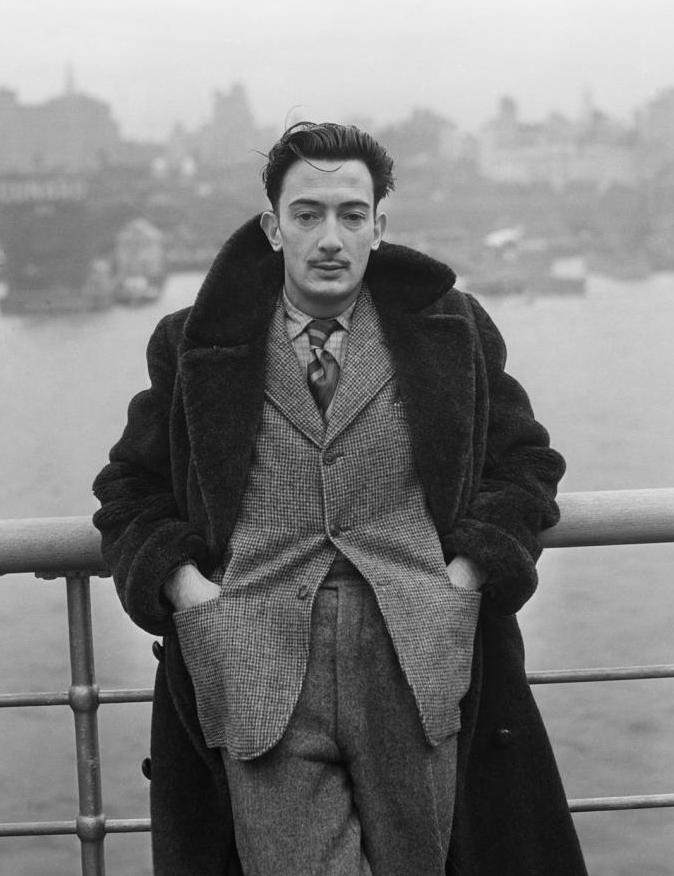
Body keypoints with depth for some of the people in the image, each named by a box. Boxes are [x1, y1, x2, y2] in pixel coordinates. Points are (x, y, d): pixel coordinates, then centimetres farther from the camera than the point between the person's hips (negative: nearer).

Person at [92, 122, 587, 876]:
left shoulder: (450, 332, 9)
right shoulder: (195, 346, 8)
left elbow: (526, 463, 14)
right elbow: (130, 489, 15)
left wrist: (466, 574, -2)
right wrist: (182, 583, -3)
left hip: (418, 668, 1)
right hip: (258, 677, -1)